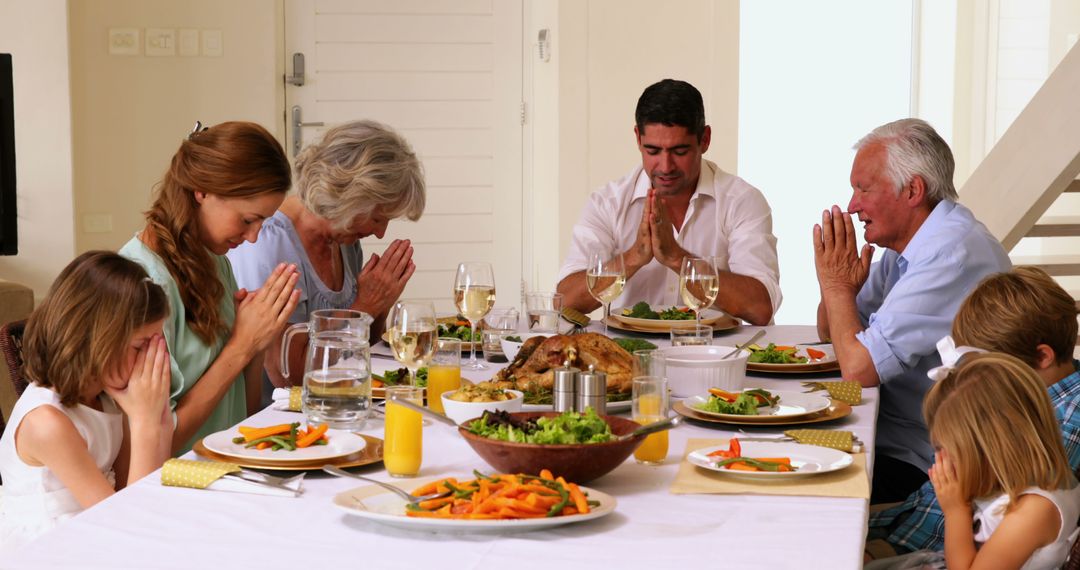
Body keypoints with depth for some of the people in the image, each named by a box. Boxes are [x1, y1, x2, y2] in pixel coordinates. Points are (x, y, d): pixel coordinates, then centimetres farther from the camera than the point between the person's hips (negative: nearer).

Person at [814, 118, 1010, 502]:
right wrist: (839, 284, -1)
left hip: (919, 463, -9)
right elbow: (830, 333, 21)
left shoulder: (951, 254, -21)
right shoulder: (906, 246, 10)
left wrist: (837, 285, -9)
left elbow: (858, 367, -24)